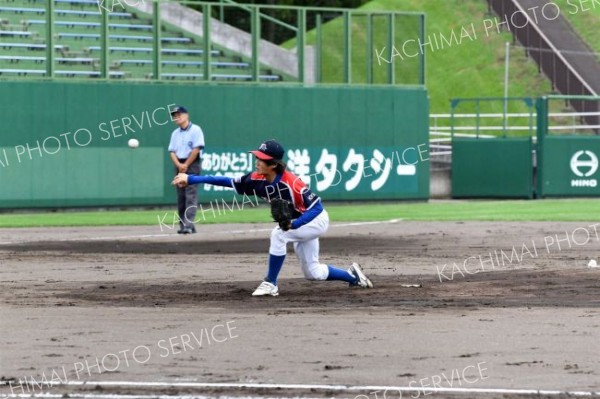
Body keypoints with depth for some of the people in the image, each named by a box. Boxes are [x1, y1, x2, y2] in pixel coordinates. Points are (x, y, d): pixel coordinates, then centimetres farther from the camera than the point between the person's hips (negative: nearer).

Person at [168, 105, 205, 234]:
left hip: (192, 164, -7)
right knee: (180, 196, 5)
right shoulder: (175, 133, 16)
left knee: (191, 195, -14)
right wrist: (179, 165, -8)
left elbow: (197, 149, -11)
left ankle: (189, 225, -21)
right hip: (179, 165, 7)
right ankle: (183, 224, 9)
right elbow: (172, 151, 10)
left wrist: (186, 165, -11)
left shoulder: (195, 130, -4)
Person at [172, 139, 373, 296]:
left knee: (278, 234, -29)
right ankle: (353, 276, 33)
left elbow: (316, 207, -31)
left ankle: (270, 284, -17)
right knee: (312, 273, 13)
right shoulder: (258, 180, -15)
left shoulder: (290, 183, -34)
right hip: (299, 224, 8)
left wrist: (293, 224, -45)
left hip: (317, 221, -8)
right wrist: (191, 179, -17)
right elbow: (228, 182, -12)